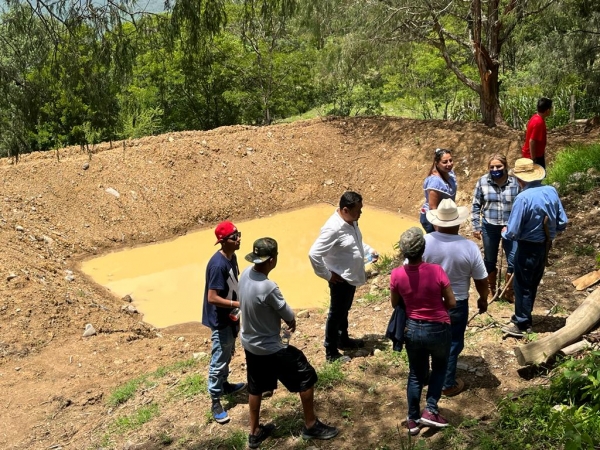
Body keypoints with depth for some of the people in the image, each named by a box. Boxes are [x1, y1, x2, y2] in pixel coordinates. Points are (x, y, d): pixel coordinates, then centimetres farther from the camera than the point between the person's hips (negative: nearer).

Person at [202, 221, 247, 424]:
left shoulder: (232, 257, 1)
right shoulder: (218, 265, -29)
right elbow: (212, 298, -28)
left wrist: (238, 308, 13)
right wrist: (238, 305, -26)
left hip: (230, 316, 9)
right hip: (220, 320, -9)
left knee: (228, 356, 25)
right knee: (219, 360, 2)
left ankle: (224, 384, 45)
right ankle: (215, 402, 13)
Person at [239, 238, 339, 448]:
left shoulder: (246, 274, -8)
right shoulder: (268, 288, -33)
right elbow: (290, 318, -18)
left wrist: (286, 320, 5)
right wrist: (292, 323, 7)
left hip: (249, 343, 8)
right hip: (269, 348, -8)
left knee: (255, 387, 23)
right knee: (306, 376, 9)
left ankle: (255, 433, 37)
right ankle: (311, 426, 23)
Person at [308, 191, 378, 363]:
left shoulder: (351, 222, -1)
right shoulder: (333, 228, -30)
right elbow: (314, 254, -30)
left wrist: (369, 251, 3)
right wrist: (327, 275, -21)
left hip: (352, 276, 9)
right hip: (341, 279, -9)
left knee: (344, 311, 26)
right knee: (336, 314, 7)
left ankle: (343, 340, 46)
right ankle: (331, 352, 23)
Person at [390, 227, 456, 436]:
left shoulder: (396, 274, -15)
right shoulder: (436, 271, -23)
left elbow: (395, 304, 2)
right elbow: (451, 303, -11)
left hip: (412, 329, 2)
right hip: (438, 329, -2)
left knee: (416, 374, 21)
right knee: (439, 368, 26)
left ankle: (413, 419, 30)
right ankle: (430, 411, 17)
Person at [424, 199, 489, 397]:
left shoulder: (423, 242, -16)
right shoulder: (469, 247, -17)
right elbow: (481, 279, -7)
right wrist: (483, 299, 11)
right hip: (456, 304, -1)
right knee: (452, 344, 15)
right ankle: (448, 384, 27)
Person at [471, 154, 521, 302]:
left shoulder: (515, 182, -10)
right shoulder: (482, 182, -8)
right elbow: (476, 206, 1)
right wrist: (476, 227, 0)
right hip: (489, 227, 1)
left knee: (514, 261, -1)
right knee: (490, 261, 15)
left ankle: (509, 292, 23)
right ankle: (492, 289, 37)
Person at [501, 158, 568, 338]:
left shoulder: (523, 198, -25)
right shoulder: (552, 192, -5)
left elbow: (513, 233, -21)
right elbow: (562, 223, 1)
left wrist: (504, 232, 1)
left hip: (528, 248, -7)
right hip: (545, 246, 7)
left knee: (522, 286, 8)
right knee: (533, 284, 21)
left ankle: (521, 324, 19)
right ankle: (524, 316, 38)